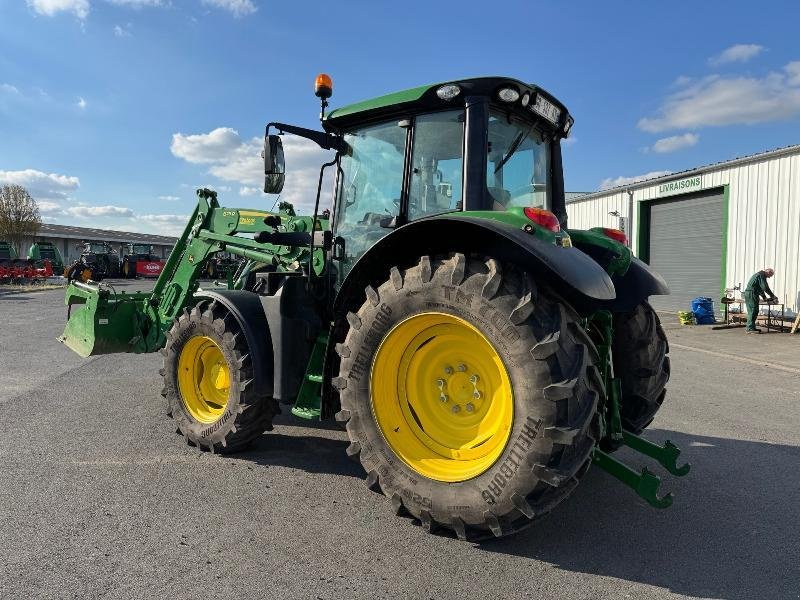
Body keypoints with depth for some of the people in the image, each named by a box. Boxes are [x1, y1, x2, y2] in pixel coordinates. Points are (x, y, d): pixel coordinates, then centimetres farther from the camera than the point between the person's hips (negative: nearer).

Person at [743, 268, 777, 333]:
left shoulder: (760, 275, 24)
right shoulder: (761, 275, -9)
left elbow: (760, 288, 32)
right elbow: (765, 287, -14)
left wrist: (765, 297, 29)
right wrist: (773, 296, -6)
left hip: (748, 293, 11)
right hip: (751, 294, -11)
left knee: (755, 311, 13)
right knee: (753, 311, -10)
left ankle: (751, 327, 15)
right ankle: (750, 328, -11)